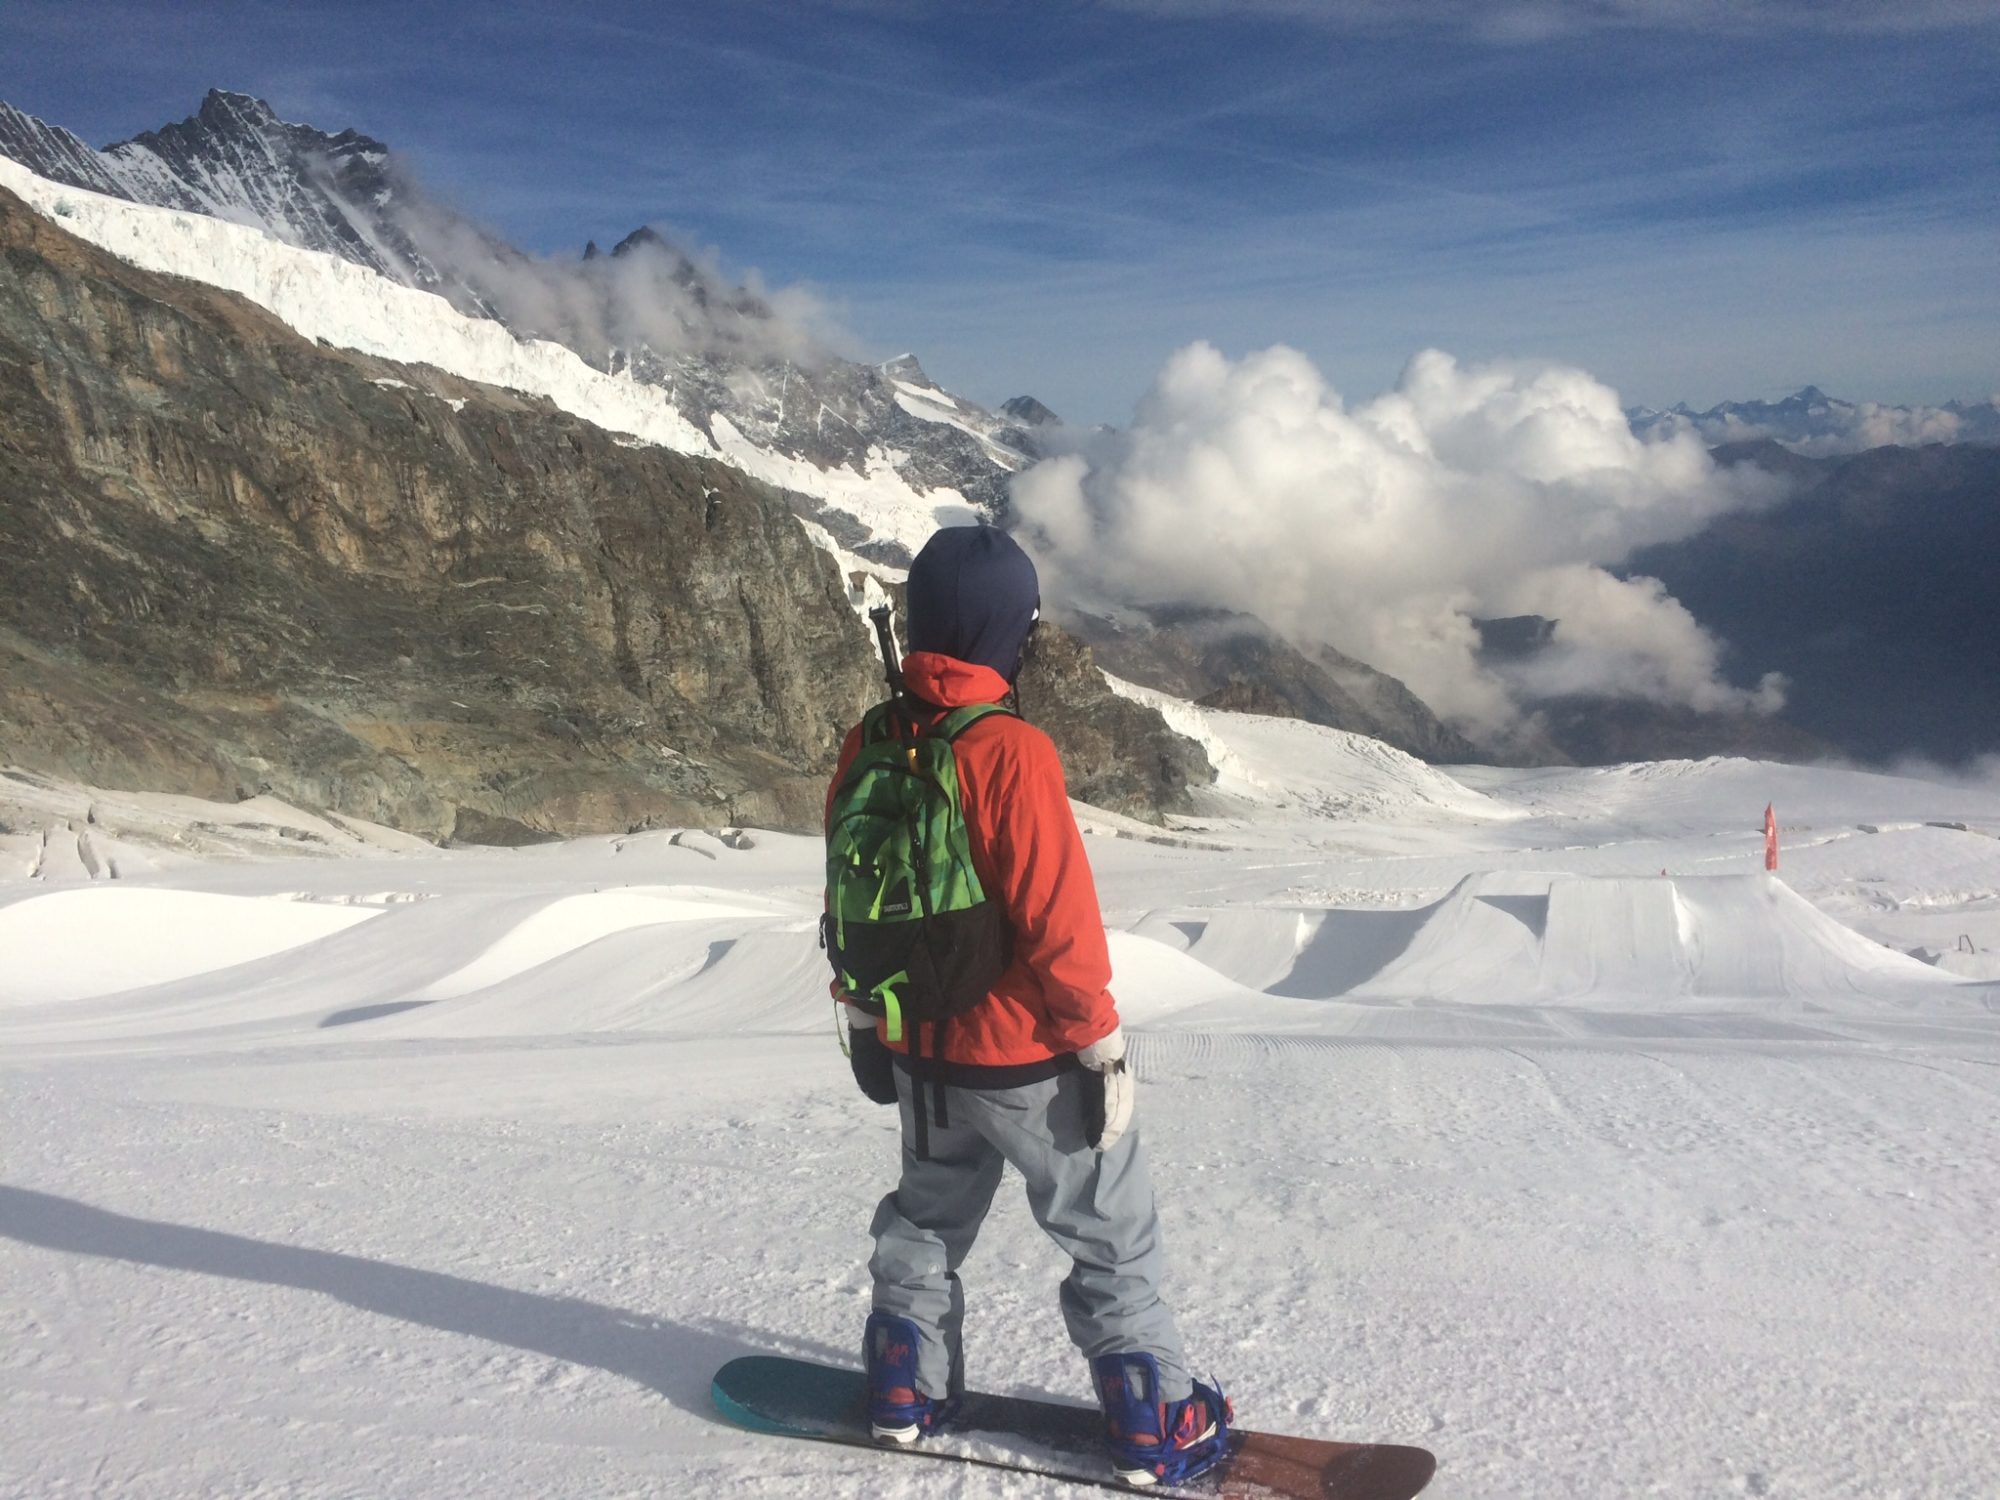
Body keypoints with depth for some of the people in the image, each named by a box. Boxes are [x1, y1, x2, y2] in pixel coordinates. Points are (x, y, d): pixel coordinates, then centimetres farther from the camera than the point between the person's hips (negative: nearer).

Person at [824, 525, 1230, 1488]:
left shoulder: (868, 746, -4)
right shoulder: (1011, 751, -24)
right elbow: (1058, 918, -23)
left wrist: (863, 1020, 18)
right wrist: (1102, 1046, -11)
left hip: (919, 1049, 6)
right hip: (1024, 1057, -6)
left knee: (927, 1216, 26)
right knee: (1112, 1235, 11)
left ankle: (906, 1392, 35)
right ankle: (1157, 1431, 20)